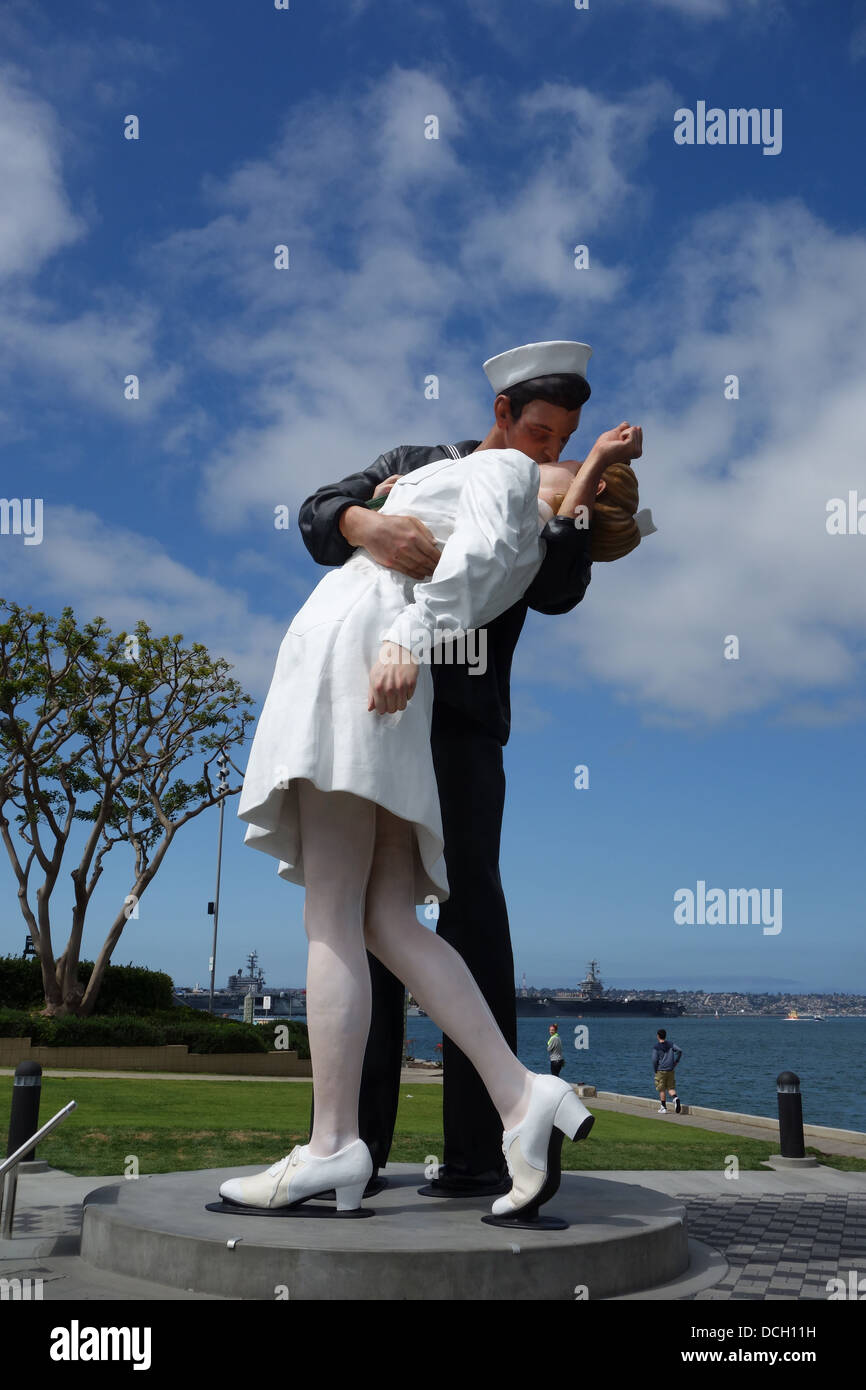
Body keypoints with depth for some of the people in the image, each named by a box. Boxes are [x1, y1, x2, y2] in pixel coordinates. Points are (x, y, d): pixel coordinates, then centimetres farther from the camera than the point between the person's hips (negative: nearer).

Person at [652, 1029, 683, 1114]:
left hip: (661, 1071, -3)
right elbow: (680, 1050, -6)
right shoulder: (671, 1045, 5)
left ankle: (663, 1108, 11)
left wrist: (654, 1072, -1)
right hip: (670, 1070, 3)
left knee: (661, 1089, 7)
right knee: (671, 1088, 9)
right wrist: (676, 1061, 5)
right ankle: (676, 1098, -20)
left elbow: (654, 1060, -10)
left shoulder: (656, 1047, -6)